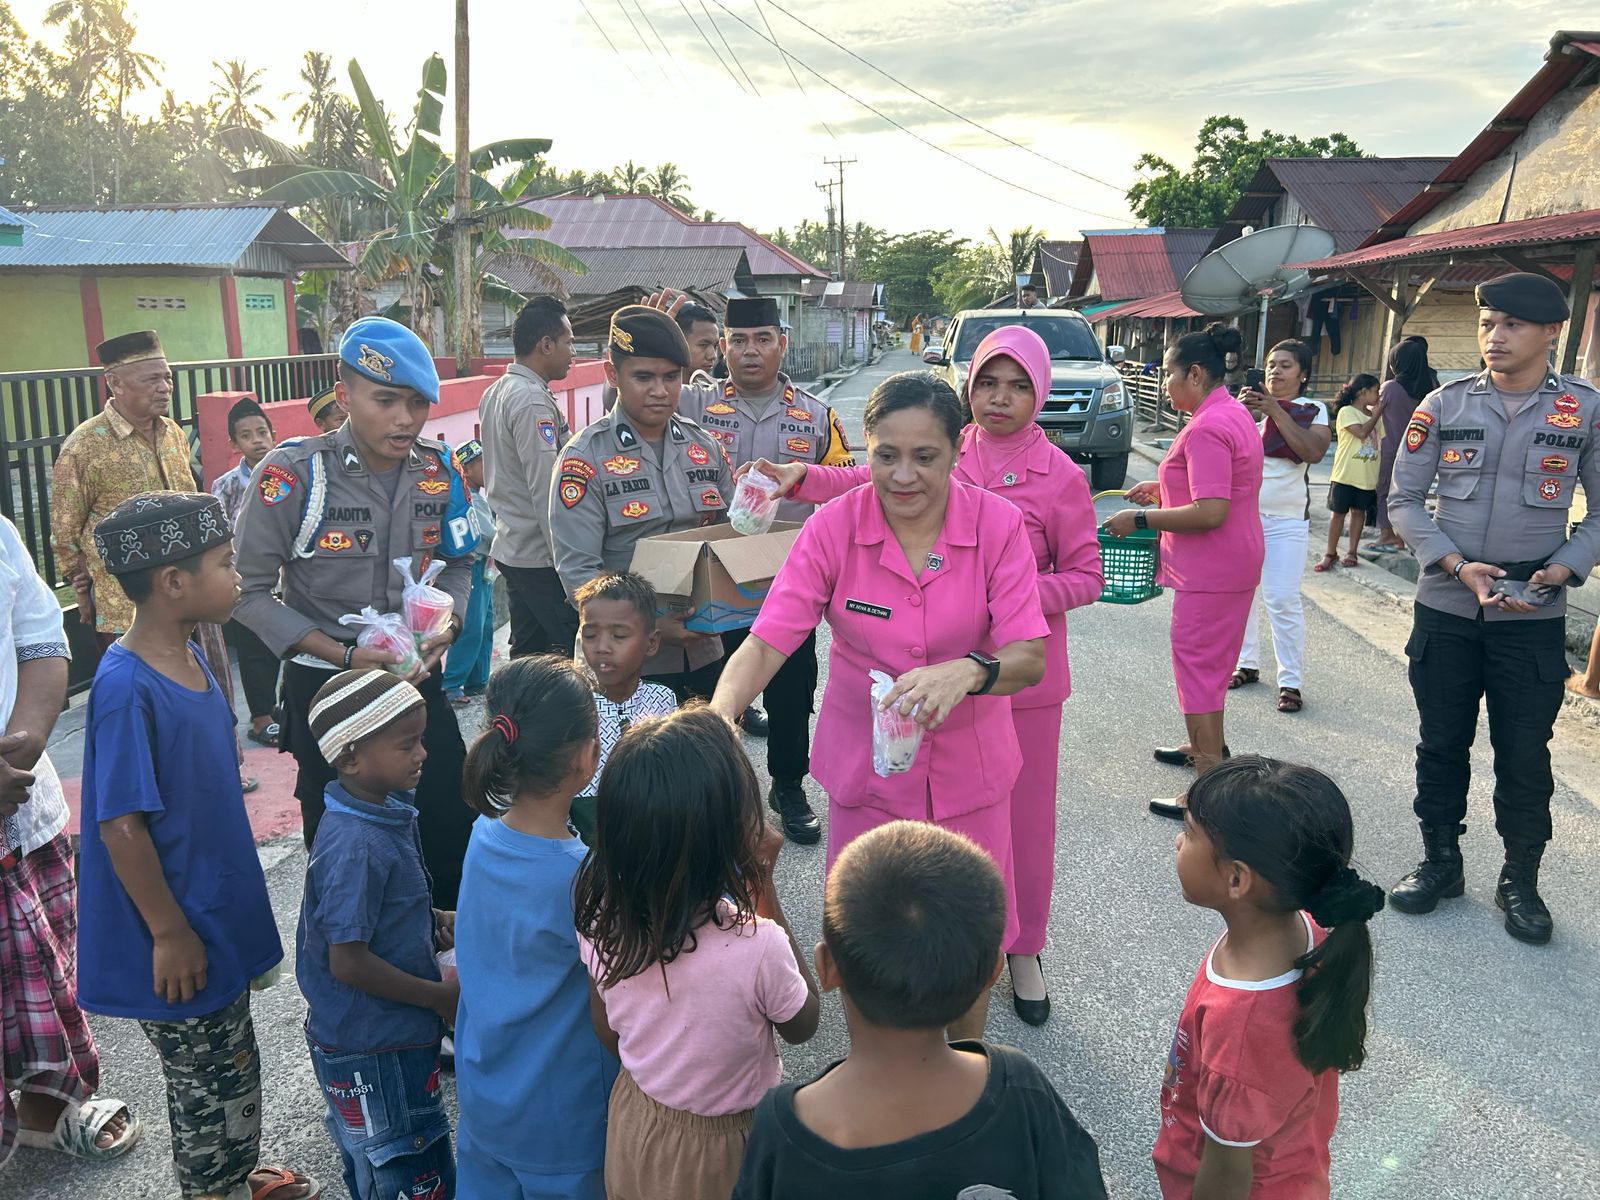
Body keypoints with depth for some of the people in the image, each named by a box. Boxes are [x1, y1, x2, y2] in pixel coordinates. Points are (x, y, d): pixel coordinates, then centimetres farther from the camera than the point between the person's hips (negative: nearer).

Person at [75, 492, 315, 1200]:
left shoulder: (191, 658, 2)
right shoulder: (126, 688, -25)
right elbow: (121, 825, -23)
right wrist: (170, 933, -17)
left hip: (218, 913, 9)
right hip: (178, 935, -9)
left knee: (231, 1067, 24)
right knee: (209, 1083, 10)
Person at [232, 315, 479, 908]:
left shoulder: (440, 470, -3)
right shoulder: (292, 474, -16)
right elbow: (251, 591, -12)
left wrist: (445, 629, -11)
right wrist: (345, 655, -20)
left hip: (418, 679, 3)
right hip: (325, 684, -3)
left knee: (453, 825, 9)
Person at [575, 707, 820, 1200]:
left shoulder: (600, 917, -23)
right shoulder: (756, 947, -38)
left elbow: (608, 1034, -5)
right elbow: (802, 1026, -14)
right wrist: (764, 884, -20)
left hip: (634, 1128, 3)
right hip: (723, 1149, -3)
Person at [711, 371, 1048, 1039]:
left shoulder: (998, 525, -14)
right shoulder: (833, 527, -14)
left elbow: (1030, 657, -20)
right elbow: (766, 641, -18)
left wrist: (965, 671, -42)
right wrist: (719, 714, -38)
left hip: (966, 770, 0)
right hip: (865, 766, 0)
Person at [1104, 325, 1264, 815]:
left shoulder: (1206, 429, -22)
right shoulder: (1235, 413, 12)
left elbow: (1210, 512, -28)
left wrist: (1140, 520, -20)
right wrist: (1163, 488, 15)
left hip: (1210, 570, -11)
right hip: (1237, 560, 11)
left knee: (1198, 667, -4)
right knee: (1212, 661, 23)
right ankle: (1209, 747, 40)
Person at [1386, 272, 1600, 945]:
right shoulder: (1444, 405, -1)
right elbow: (1404, 500, 1)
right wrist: (1456, 564, -13)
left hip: (1533, 619, -1)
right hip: (1445, 611, 1)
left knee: (1525, 757, 7)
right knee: (1441, 745, 12)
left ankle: (1521, 881, 26)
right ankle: (1440, 862, 29)